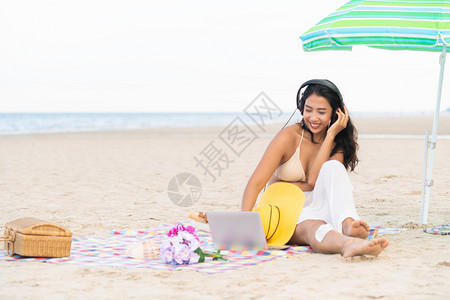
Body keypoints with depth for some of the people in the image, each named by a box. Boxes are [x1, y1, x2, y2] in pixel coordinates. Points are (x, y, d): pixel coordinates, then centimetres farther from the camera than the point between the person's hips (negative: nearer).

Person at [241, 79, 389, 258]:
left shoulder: (338, 144, 4)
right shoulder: (289, 137, -7)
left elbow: (314, 180, -13)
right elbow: (255, 183, -16)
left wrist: (330, 136, -12)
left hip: (321, 211, 3)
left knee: (333, 167, -25)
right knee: (312, 228, -39)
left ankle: (348, 225, -50)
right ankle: (348, 245, -72)